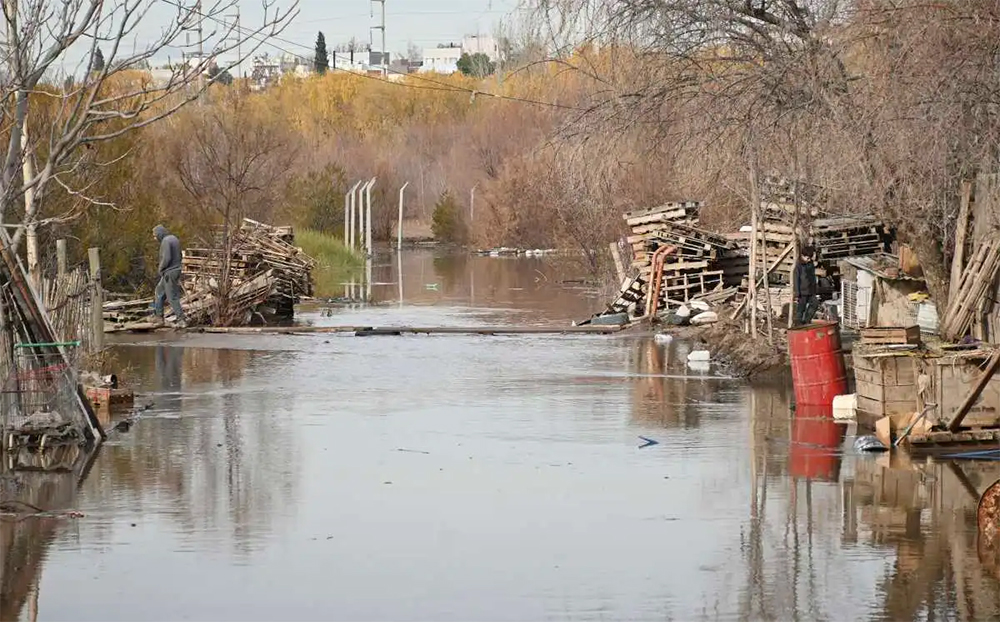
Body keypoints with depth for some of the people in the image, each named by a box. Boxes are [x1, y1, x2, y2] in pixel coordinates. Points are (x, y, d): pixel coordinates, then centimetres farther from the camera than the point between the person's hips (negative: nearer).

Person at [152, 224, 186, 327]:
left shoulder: (166, 241, -17)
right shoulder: (174, 239, 12)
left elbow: (166, 258, -24)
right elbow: (179, 256, 17)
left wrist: (161, 269, -10)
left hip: (168, 273, -10)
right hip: (176, 271, 10)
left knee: (172, 297, -6)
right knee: (159, 292, 20)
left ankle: (181, 320, -6)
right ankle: (159, 316, 22)